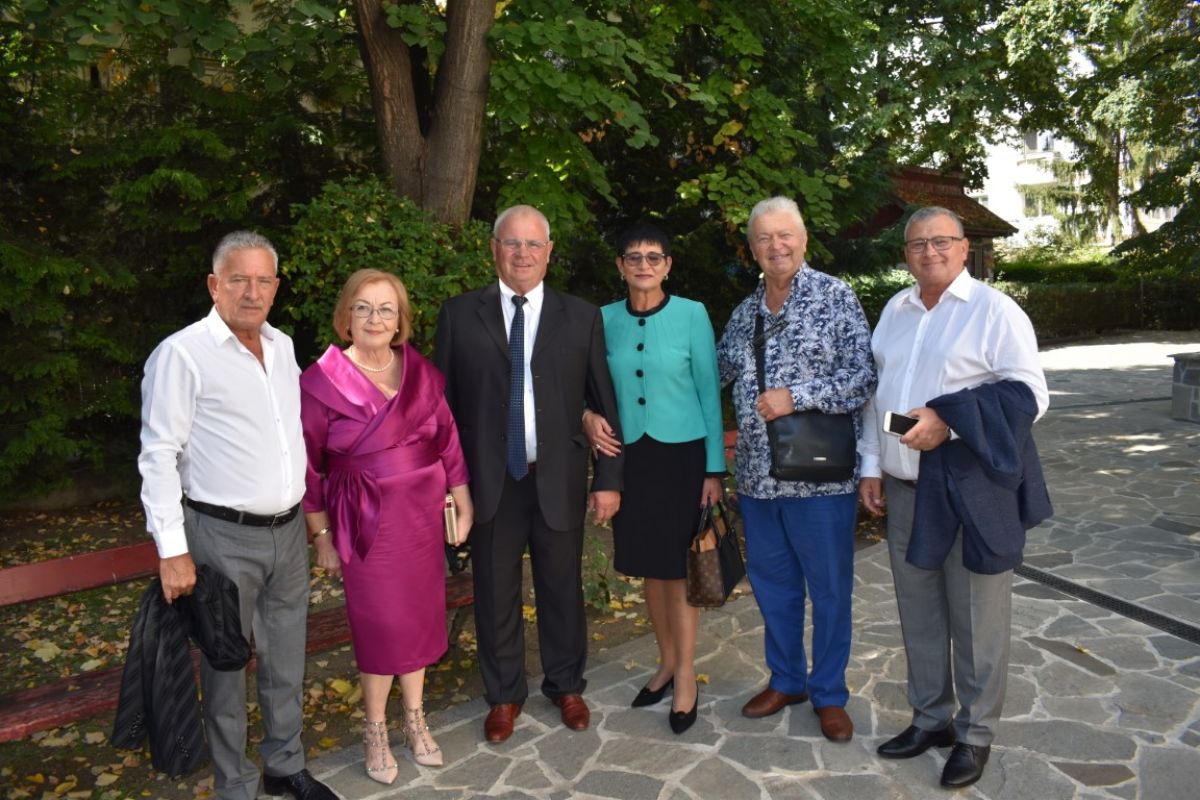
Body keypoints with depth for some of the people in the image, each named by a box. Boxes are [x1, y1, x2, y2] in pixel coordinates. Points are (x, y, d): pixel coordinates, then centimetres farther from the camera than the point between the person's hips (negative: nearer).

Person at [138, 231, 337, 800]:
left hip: (288, 529, 6)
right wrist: (172, 550, -15)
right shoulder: (182, 354, -12)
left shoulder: (283, 346, 8)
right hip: (223, 537, -6)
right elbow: (159, 456, -13)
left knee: (286, 659, 18)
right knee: (226, 665, 10)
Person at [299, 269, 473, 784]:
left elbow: (448, 439, 6)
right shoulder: (322, 380, -9)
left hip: (421, 512, 4)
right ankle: (375, 731, 29)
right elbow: (308, 467, -5)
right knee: (379, 621, 6)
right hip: (366, 520, -3)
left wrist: (463, 504, 7)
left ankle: (415, 720, 34)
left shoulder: (422, 373, 0)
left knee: (418, 614, 14)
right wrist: (321, 535, -2)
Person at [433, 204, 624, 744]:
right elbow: (444, 403, 2)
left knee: (563, 588, 14)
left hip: (559, 480, 1)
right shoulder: (459, 314, 1)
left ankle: (566, 685, 38)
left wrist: (608, 478, 0)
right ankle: (504, 694, 35)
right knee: (495, 593, 12)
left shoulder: (581, 317, 3)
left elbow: (603, 403, 3)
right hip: (489, 481, 0)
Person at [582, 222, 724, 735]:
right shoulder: (606, 319, 3)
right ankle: (667, 660, 33)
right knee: (648, 565, 13)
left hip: (681, 454, -3)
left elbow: (709, 392, -4)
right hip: (629, 456, 3)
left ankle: (686, 674, 22)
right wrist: (588, 416, -10)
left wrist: (715, 470, -6)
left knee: (678, 566, 4)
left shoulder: (691, 315, -5)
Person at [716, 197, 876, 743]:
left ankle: (829, 694, 27)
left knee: (830, 588, 8)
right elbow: (715, 371, 21)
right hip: (757, 475, 5)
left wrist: (796, 397, -19)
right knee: (771, 582, 16)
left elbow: (864, 379, -12)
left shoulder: (835, 298, -5)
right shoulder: (746, 311, 10)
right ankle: (786, 680, 35)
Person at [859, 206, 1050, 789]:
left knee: (974, 619, 5)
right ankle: (931, 718, 31)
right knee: (919, 611, 14)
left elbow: (1030, 395, -12)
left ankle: (975, 734, 23)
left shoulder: (995, 311, -6)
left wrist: (949, 421, -22)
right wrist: (871, 466, 10)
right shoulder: (895, 310, 13)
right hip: (903, 487, 6)